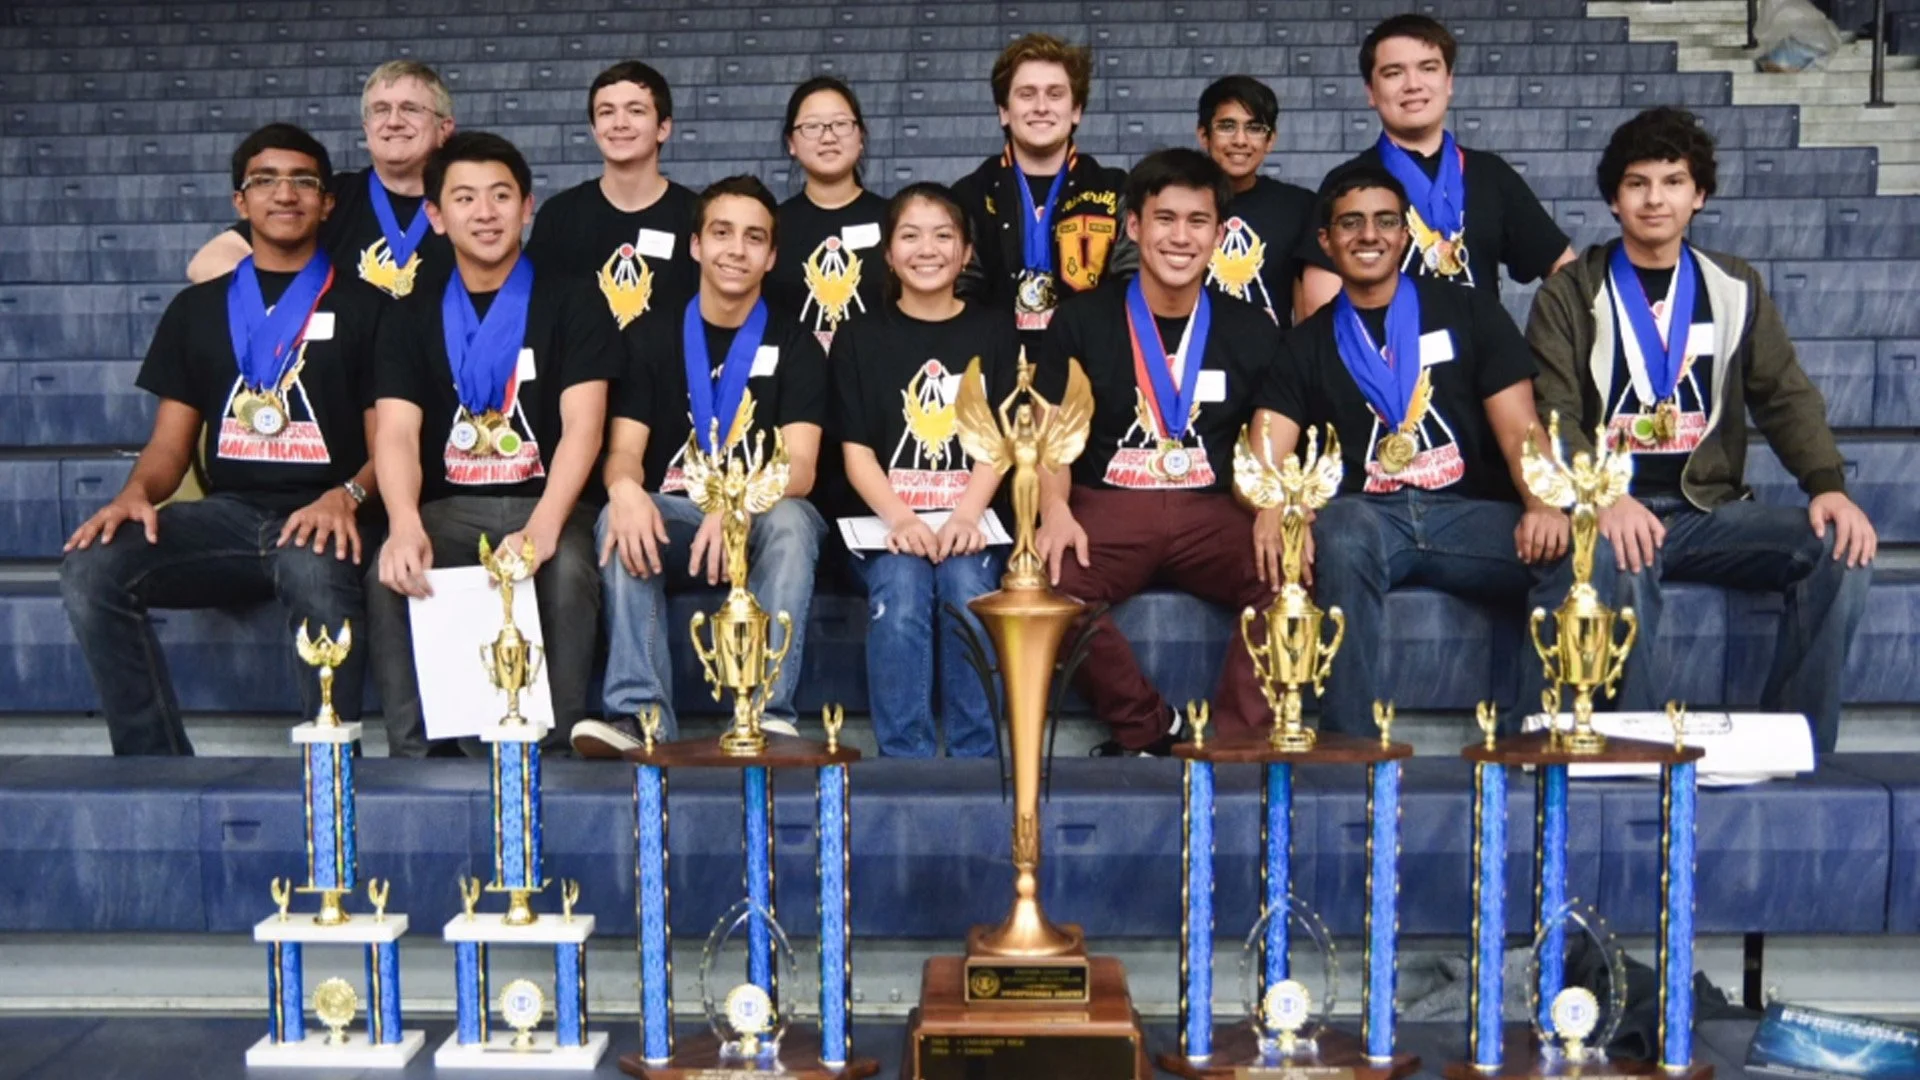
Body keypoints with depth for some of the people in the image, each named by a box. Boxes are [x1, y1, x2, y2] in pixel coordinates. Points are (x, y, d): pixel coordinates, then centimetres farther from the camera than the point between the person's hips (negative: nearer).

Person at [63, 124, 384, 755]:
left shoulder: (362, 306, 10)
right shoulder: (198, 309, 20)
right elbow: (170, 444, 17)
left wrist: (348, 496, -18)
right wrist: (136, 492, -7)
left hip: (321, 518, -4)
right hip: (228, 514, 4)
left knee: (316, 571, -40)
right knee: (89, 572, -23)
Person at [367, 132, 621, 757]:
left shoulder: (569, 304, 5)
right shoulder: (413, 319, 12)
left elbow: (583, 426, -7)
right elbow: (396, 434, -3)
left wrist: (542, 528, -26)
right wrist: (405, 526, -26)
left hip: (549, 502, -2)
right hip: (449, 508, 2)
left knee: (566, 574, -34)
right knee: (392, 577, -29)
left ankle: (556, 747, -21)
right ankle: (416, 752, -20)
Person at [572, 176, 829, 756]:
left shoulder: (794, 346, 4)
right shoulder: (650, 336, 9)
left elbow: (800, 467, -9)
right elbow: (623, 450, -1)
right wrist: (625, 488, -29)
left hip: (759, 519, -1)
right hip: (673, 519, 1)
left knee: (790, 519, -34)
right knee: (620, 518, -30)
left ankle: (768, 713, -38)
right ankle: (639, 715, -37)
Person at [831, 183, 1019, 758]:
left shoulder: (994, 332, 13)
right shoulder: (860, 338, 12)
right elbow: (856, 451, 4)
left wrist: (965, 515, -16)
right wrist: (900, 518, -16)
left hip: (972, 516, 0)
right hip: (888, 517, 0)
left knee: (967, 589, -30)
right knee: (901, 593, -30)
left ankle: (974, 759, -22)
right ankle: (905, 759, -26)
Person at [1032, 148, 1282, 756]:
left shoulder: (1251, 333, 12)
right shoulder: (1082, 323, 8)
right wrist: (1055, 509, -17)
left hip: (1212, 511, 1)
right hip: (1108, 508, -1)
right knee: (1041, 582, -32)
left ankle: (1238, 739, -14)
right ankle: (1148, 728, -11)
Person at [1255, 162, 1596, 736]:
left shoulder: (1469, 313, 14)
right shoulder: (1309, 344, 15)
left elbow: (1518, 430, 6)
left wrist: (1543, 504, -17)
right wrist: (1273, 513, -22)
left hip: (1471, 514, 1)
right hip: (1364, 514, -1)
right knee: (1341, 542, -38)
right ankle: (1348, 747, -33)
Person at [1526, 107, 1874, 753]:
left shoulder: (1736, 290, 16)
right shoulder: (1571, 294, 5)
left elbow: (1786, 397, 10)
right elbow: (1552, 415, -5)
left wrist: (1827, 483, -10)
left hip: (1711, 508, 4)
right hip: (1616, 513, -3)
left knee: (1842, 552, -22)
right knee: (1621, 567, -38)